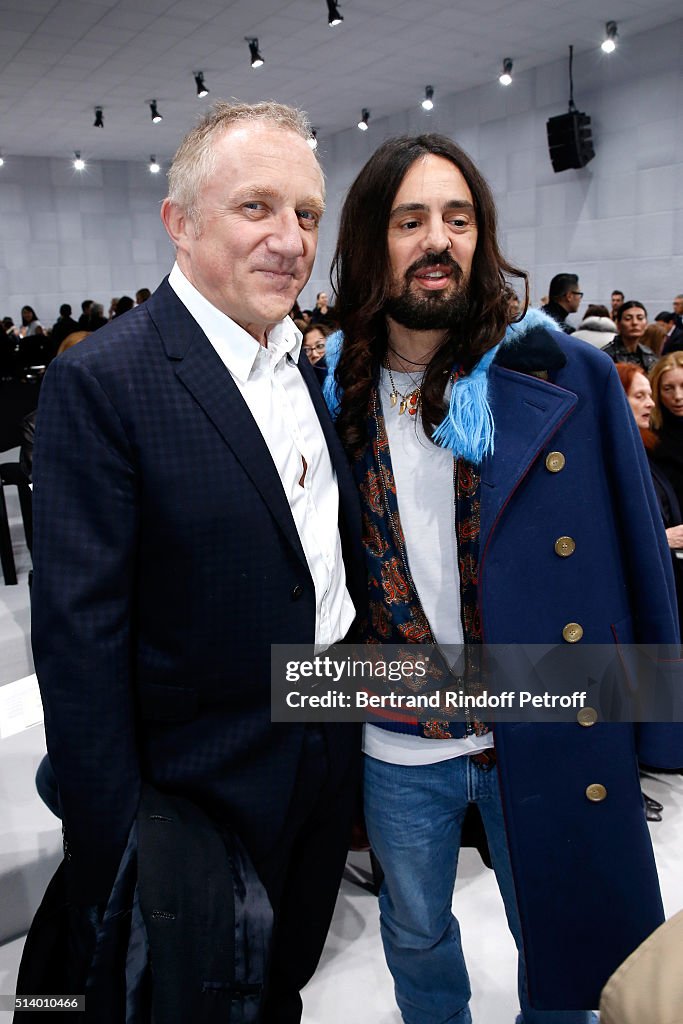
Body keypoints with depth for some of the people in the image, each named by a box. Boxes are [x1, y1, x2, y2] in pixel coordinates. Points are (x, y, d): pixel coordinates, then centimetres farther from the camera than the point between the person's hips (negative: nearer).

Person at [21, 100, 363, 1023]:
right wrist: (118, 856, -18)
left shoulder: (310, 364, 3)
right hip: (206, 789, -6)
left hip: (329, 756, 6)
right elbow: (78, 634, -21)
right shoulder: (102, 382, -20)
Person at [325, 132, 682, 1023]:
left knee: (562, 948, 23)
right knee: (416, 935, 27)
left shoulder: (569, 378, -12)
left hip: (553, 738, -1)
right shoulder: (331, 396, -6)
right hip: (396, 747, 2)